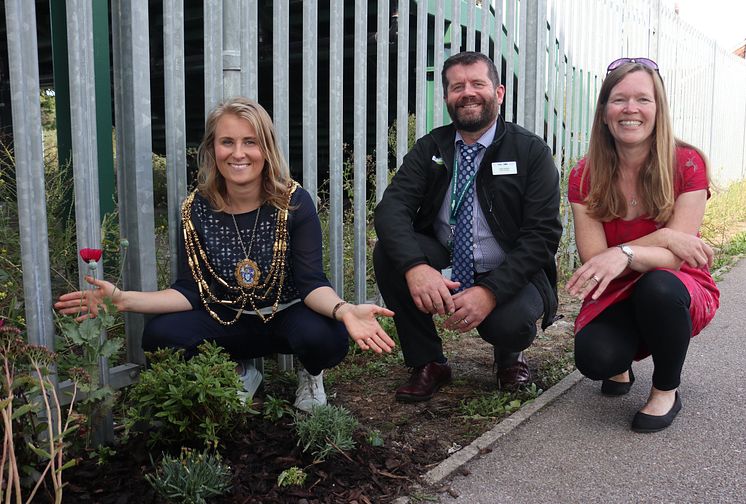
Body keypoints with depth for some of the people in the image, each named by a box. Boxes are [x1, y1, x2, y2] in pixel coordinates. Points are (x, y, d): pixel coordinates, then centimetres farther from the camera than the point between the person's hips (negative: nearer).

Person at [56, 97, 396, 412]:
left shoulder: (293, 201, -16)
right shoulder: (197, 209, -9)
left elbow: (311, 282, -21)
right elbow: (192, 291, -9)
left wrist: (344, 310, -44)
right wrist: (125, 299, -24)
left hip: (287, 315, -2)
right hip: (228, 321, 3)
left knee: (326, 337, -35)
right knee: (160, 335, -23)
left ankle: (310, 374, 6)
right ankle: (238, 373, 8)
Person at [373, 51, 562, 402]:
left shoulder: (531, 151, -6)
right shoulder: (430, 148, 1)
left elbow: (543, 234, -15)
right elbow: (391, 208, -13)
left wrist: (490, 291, -29)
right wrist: (414, 266, -35)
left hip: (511, 273, -3)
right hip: (441, 268, 3)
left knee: (510, 321, -34)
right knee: (388, 252, -23)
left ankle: (509, 355, 8)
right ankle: (427, 363, -5)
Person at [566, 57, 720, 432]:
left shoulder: (687, 164, -14)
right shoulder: (585, 176, -9)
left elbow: (674, 258, -20)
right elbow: (592, 258, -14)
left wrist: (626, 254, -41)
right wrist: (661, 237, -27)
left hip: (676, 293, -1)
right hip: (614, 298, 1)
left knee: (658, 286, -37)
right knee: (593, 358, -30)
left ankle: (666, 391, -8)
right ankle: (620, 366, 12)